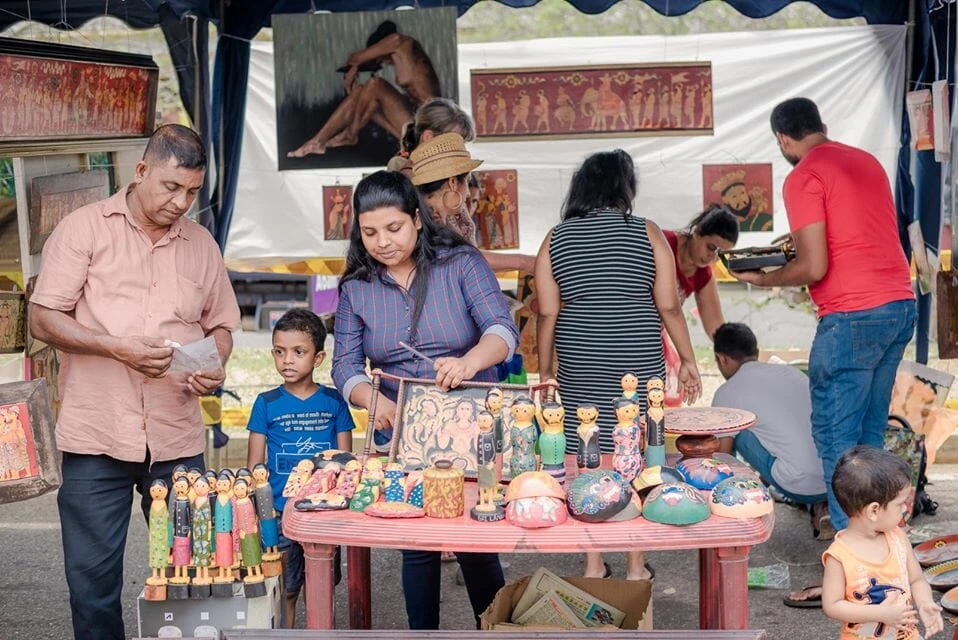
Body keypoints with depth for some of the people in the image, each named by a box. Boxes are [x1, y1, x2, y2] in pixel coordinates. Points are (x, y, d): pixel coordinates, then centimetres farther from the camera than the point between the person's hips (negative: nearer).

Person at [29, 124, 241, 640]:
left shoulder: (201, 244, 12)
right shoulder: (85, 227, 0)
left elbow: (220, 324, 20)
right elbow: (43, 319, -4)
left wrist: (214, 366, -2)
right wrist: (118, 349, -17)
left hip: (177, 439, 3)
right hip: (96, 437, -3)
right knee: (93, 574, 3)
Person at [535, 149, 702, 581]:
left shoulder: (556, 239, 2)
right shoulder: (646, 234, -2)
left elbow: (548, 313, 0)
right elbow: (669, 307, -3)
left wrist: (545, 371, 8)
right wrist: (687, 360, 7)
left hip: (579, 373, 1)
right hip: (638, 368, -1)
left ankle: (593, 564, 15)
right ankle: (636, 566, 14)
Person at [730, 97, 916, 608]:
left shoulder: (804, 178, -9)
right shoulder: (866, 161, 16)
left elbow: (814, 267, -14)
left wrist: (763, 278, 2)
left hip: (853, 317, -8)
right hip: (899, 304, 8)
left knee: (837, 441, -3)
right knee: (868, 436, 15)